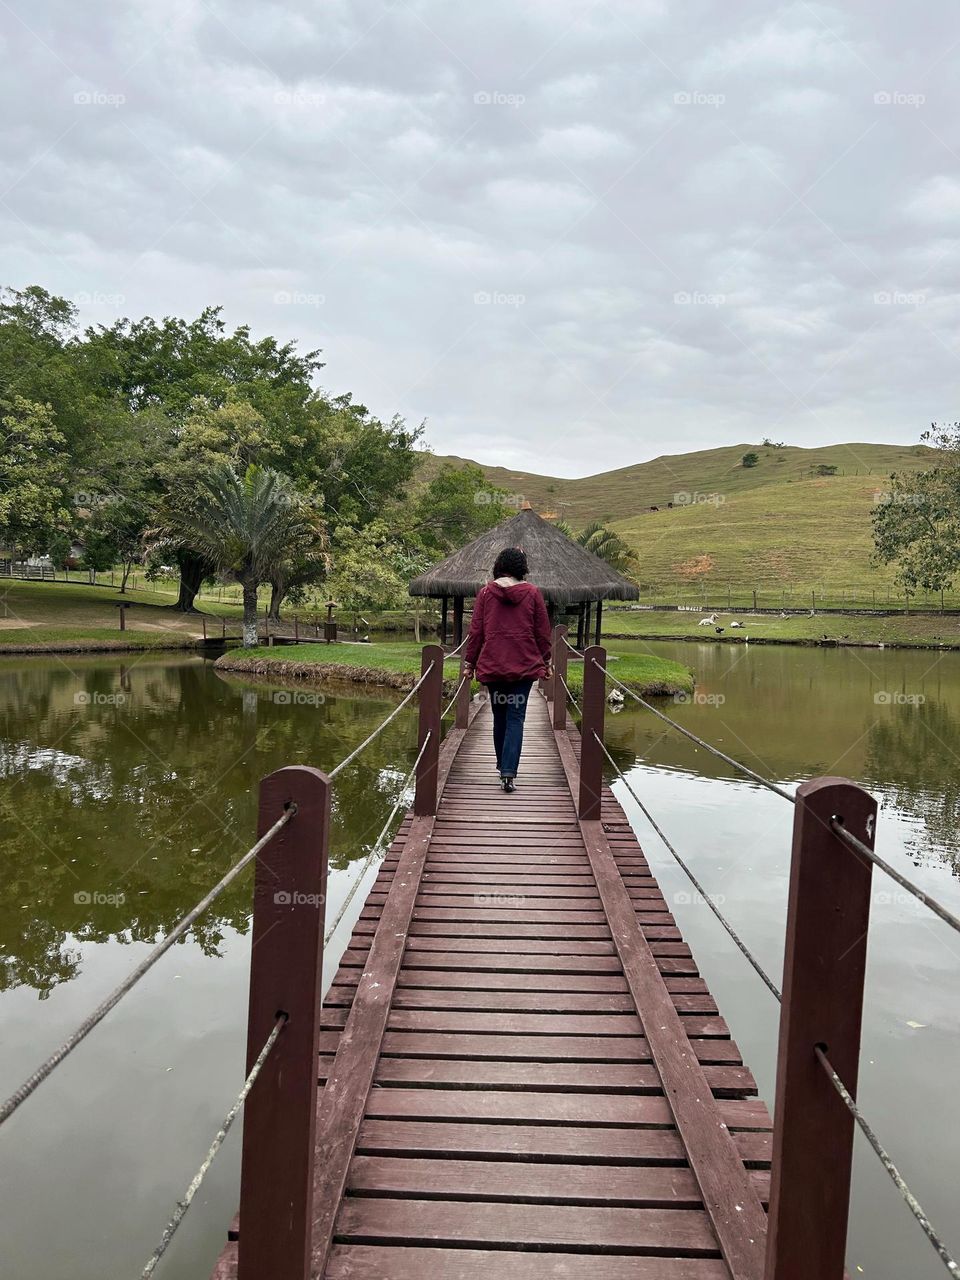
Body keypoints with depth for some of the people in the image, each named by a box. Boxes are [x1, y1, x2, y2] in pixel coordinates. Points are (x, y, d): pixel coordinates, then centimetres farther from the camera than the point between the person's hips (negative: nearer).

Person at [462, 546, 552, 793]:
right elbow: (542, 631, 4)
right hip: (524, 666, -1)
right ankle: (509, 773, -12)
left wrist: (469, 662, 10)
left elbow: (476, 631, 3)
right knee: (516, 718, -1)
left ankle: (502, 766, 26)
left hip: (492, 666, 1)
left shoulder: (486, 592, 1)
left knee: (499, 716, 15)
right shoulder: (532, 593, 0)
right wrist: (545, 662, 15)